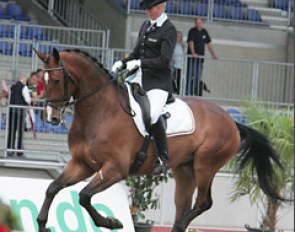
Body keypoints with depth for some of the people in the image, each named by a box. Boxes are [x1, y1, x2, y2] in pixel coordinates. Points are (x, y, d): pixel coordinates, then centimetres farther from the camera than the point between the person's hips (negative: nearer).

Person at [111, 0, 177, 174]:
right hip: (141, 78, 9)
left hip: (158, 81, -9)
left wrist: (139, 63, -23)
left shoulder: (169, 29, -10)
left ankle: (163, 159, -17)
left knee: (153, 114, -27)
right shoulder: (146, 26, 14)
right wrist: (122, 63, 4)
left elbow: (164, 60, -17)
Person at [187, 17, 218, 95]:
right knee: (190, 75, -6)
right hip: (192, 57, -5)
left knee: (198, 77, 5)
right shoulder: (192, 31, -5)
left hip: (200, 58, 5)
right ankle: (187, 91, -4)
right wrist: (193, 53, -31)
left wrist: (213, 54, 6)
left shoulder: (204, 32, 11)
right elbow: (191, 42, -17)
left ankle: (195, 92, 10)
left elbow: (209, 43, 14)